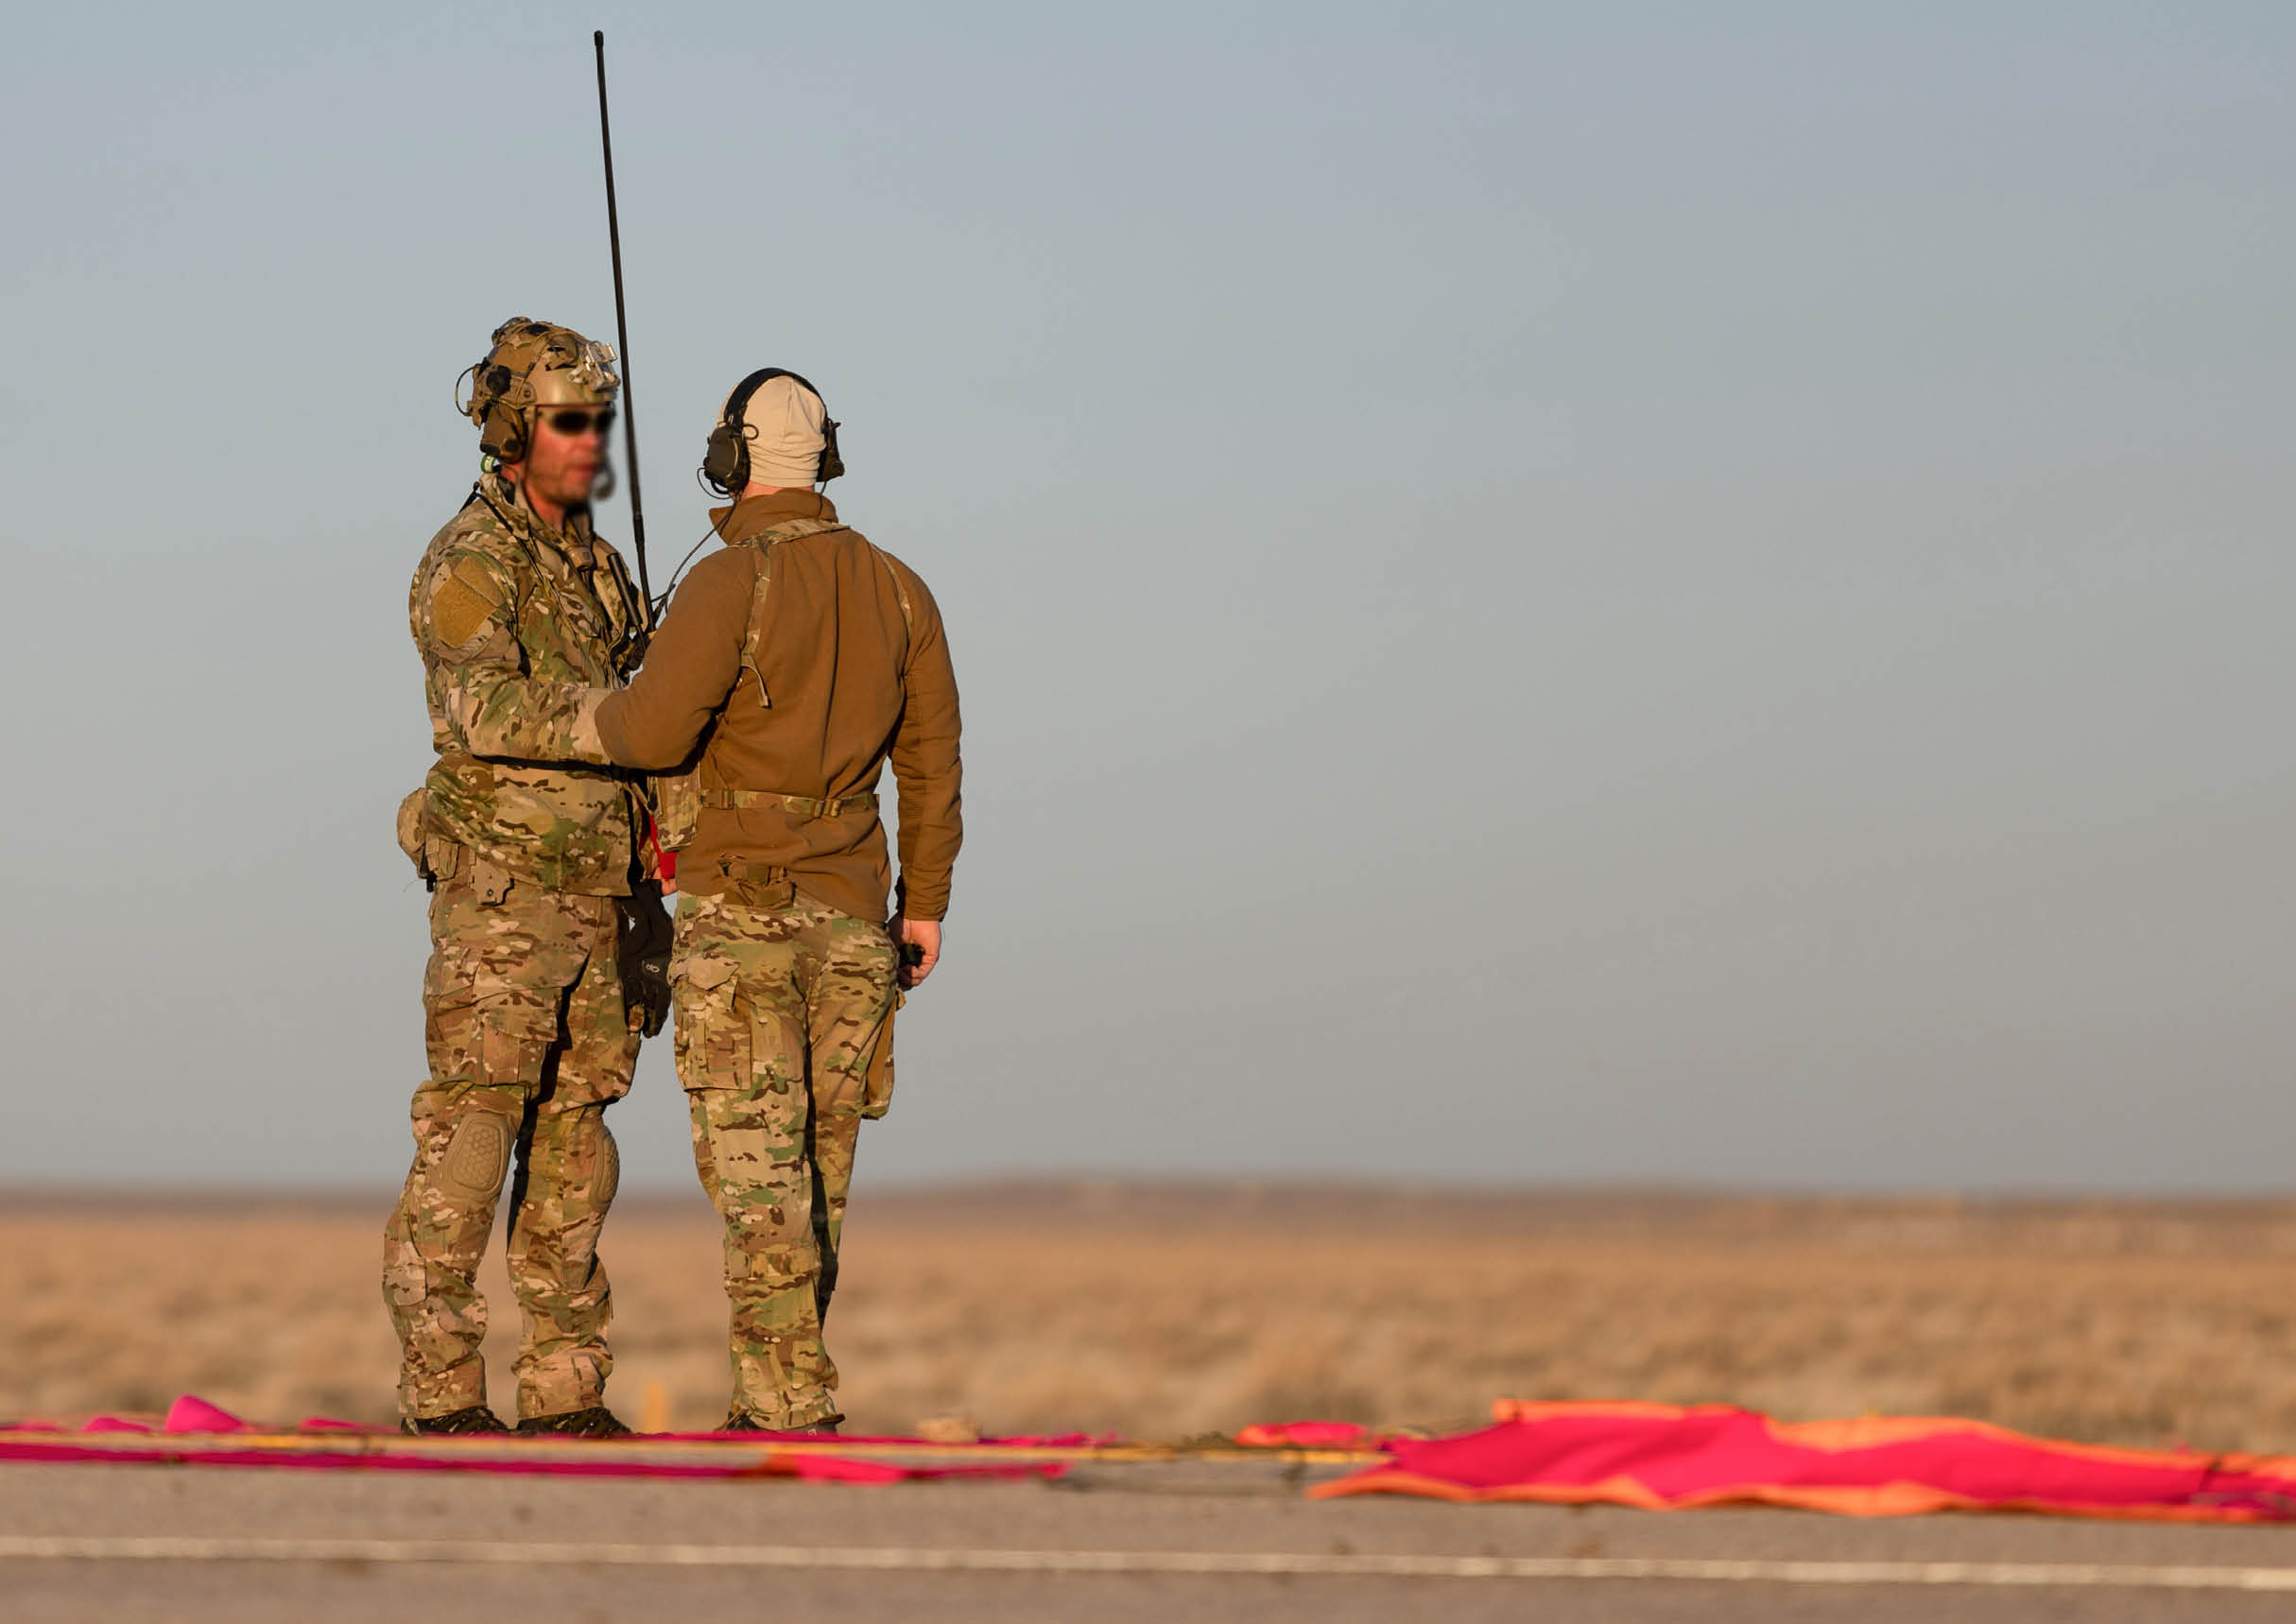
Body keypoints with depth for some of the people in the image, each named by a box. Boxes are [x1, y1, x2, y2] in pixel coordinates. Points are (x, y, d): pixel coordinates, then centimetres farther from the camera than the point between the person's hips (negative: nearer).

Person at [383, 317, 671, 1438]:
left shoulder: (592, 563, 16)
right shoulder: (468, 565, -10)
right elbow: (489, 709, -26)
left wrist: (644, 896, 17)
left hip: (593, 895, 8)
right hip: (500, 892, -8)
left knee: (572, 1141, 7)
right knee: (469, 1135, -9)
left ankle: (564, 1392, 8)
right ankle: (441, 1394, -8)